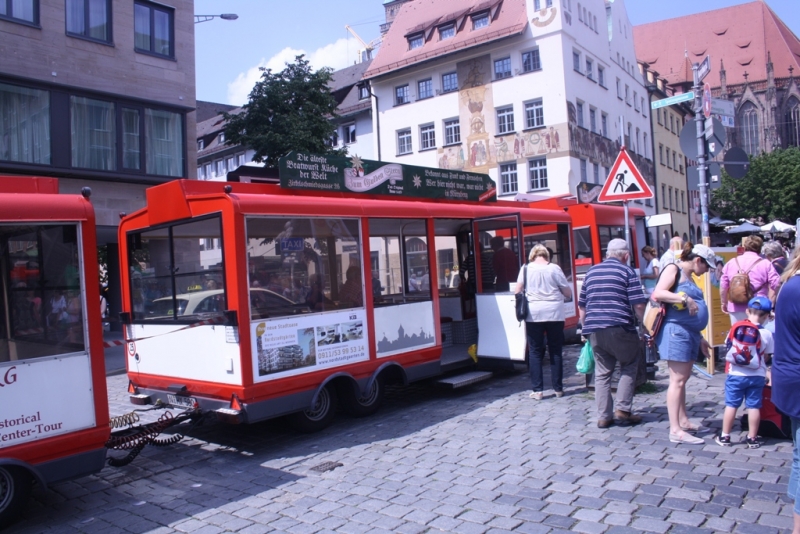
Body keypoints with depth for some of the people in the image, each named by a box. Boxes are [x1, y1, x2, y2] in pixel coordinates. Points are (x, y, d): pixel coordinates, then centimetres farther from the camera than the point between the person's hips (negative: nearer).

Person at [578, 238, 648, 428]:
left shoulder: (591, 272, 17)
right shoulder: (627, 272, 1)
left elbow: (581, 306, 19)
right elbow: (638, 305, -9)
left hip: (594, 330, 5)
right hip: (618, 328, -5)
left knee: (602, 372, 10)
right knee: (629, 366, 13)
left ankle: (603, 416, 10)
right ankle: (623, 410, 8)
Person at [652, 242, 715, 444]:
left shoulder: (689, 277, 21)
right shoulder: (674, 269, -5)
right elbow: (657, 294, -21)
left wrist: (700, 338, 26)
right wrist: (685, 299, -24)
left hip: (689, 333, 10)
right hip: (676, 331, -9)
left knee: (683, 379, 16)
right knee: (677, 380, -9)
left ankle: (683, 421, 26)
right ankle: (675, 430, -7)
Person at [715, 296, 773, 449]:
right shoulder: (767, 334, -6)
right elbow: (767, 357, -1)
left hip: (736, 374, 0)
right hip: (757, 376, 0)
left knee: (731, 405, 6)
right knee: (754, 406, 8)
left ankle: (725, 436, 13)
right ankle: (752, 439, 15)